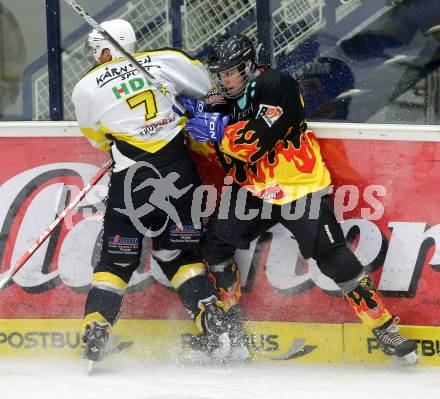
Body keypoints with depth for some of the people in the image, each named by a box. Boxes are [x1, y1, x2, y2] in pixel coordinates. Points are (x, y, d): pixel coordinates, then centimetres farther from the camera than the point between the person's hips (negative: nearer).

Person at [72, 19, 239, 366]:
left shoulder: (87, 88, 2)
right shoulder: (166, 62, 3)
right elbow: (210, 87, 13)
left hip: (131, 181, -2)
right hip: (179, 175, 2)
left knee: (118, 260, 9)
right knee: (178, 254, 15)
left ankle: (95, 337, 1)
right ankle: (217, 326, 4)